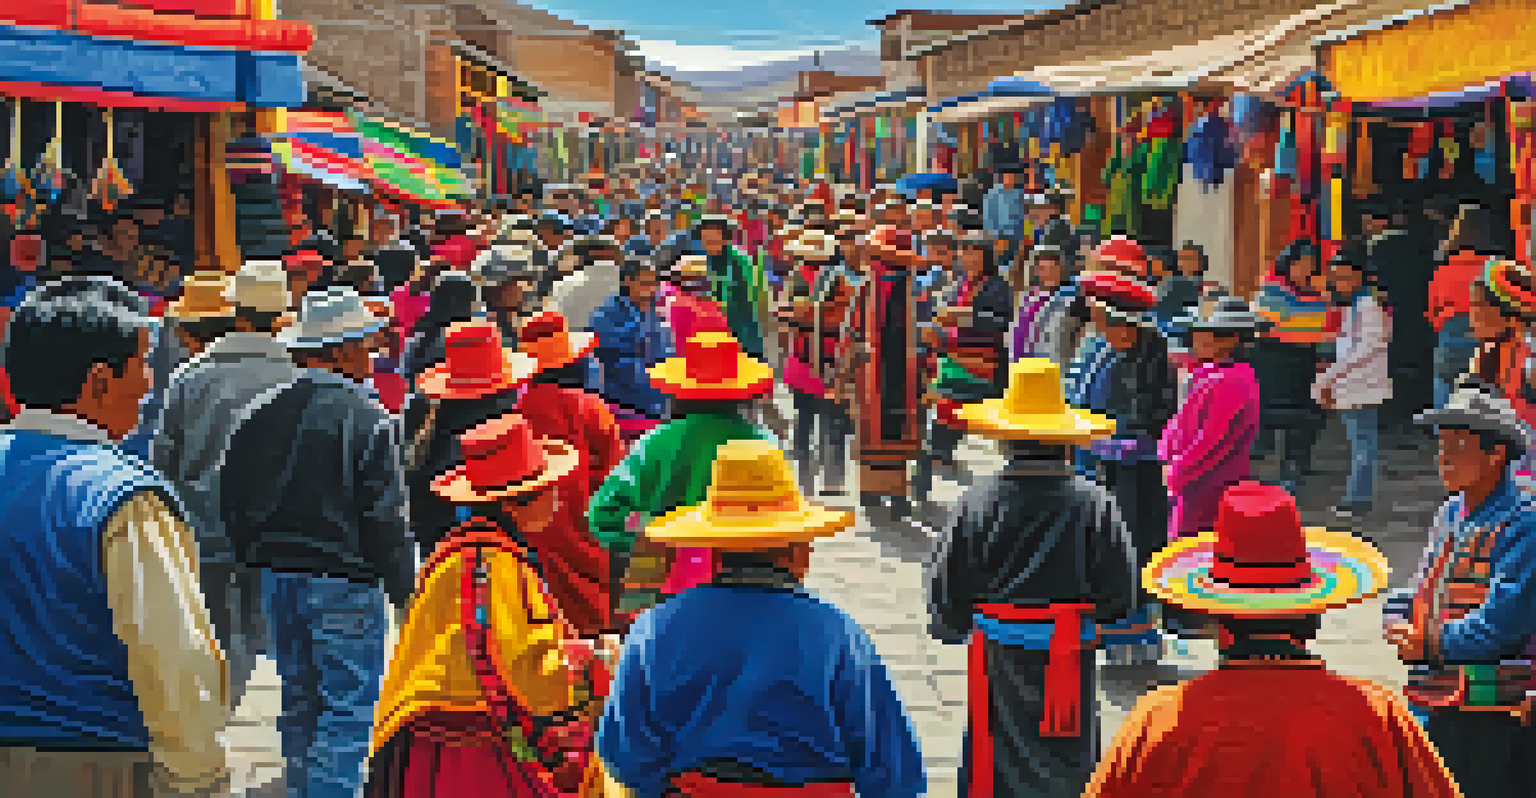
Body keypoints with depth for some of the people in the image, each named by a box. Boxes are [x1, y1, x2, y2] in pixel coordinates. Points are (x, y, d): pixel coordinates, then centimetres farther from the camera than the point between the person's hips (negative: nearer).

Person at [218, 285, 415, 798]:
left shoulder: (262, 412, 1)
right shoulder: (367, 419, -15)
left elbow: (232, 498, 8)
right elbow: (387, 519, -14)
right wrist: (403, 591, -4)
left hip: (276, 576, 6)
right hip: (344, 582, -6)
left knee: (298, 699, 18)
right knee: (349, 707, 1)